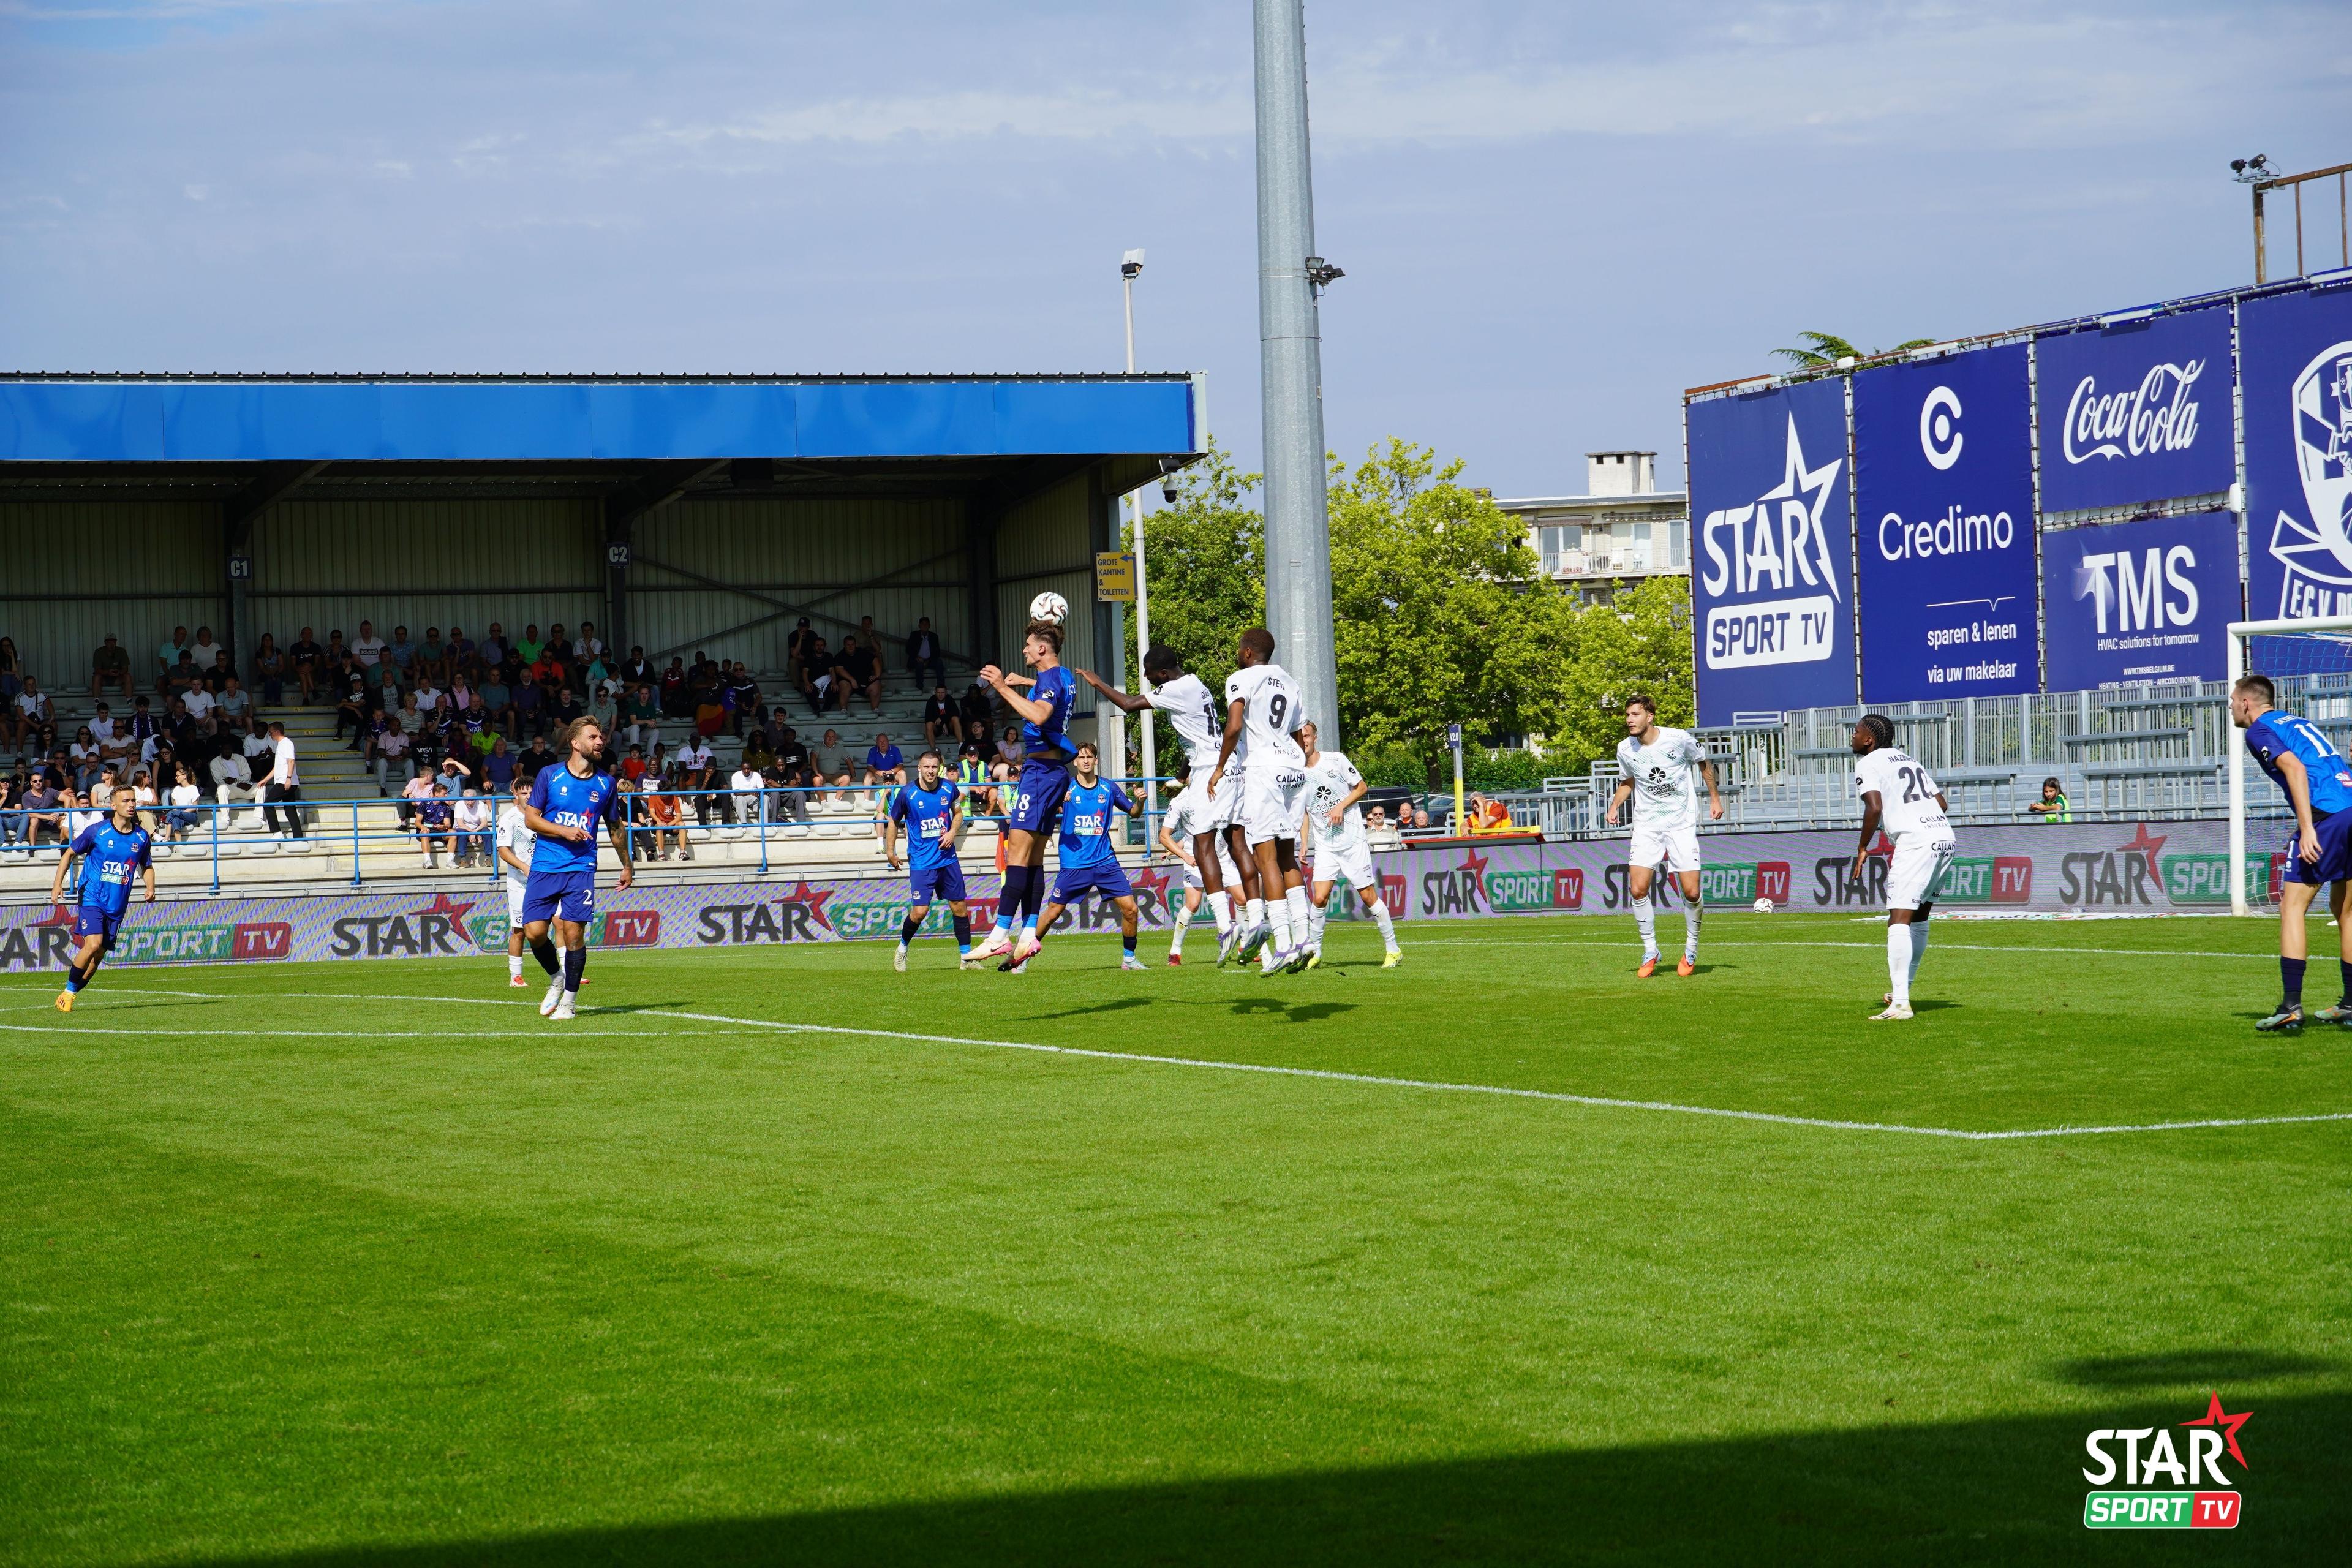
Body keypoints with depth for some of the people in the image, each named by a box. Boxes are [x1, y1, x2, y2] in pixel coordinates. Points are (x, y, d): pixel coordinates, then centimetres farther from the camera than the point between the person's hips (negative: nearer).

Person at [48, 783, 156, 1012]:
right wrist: (58, 884, -5)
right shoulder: (97, 831, -7)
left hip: (117, 905, 4)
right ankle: (68, 991, -3)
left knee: (99, 954, 4)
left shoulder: (142, 837, 3)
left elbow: (147, 866, 19)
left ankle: (70, 995, 20)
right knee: (93, 944, -21)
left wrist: (150, 888, -1)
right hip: (92, 898, -4)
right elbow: (70, 854, 4)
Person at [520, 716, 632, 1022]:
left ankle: (567, 1002, 5)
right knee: (534, 931, -6)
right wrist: (564, 831, -12)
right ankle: (556, 978, 23)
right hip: (544, 867, 0)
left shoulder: (607, 784, 7)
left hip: (581, 868, 0)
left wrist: (627, 866, 23)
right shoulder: (549, 775, 1)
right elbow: (531, 817, 2)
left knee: (573, 934, -8)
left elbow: (615, 827, 20)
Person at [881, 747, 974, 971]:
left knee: (959, 907, 4)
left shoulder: (949, 788, -2)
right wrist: (890, 852, 1)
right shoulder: (907, 793, -10)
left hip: (948, 858, 3)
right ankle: (902, 948, 16)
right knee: (919, 911, -10)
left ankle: (966, 956, 15)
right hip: (921, 862, -3)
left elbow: (958, 813, 16)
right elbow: (893, 821, 4)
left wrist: (953, 832, -3)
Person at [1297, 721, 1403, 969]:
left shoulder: (1336, 760, -4)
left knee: (1368, 895, -2)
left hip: (1353, 840, -2)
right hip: (1325, 844, 2)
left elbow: (1362, 787, 3)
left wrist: (1341, 806, -11)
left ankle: (1392, 949, 8)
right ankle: (1314, 952, 3)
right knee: (1319, 898, -11)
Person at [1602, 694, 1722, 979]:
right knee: (1637, 890, -13)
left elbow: (1703, 763, 9)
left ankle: (1691, 950, 15)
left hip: (1682, 824, -2)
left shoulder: (1680, 739, -10)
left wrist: (1715, 798, 9)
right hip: (1646, 826, 2)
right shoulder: (1625, 749, -2)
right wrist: (1614, 807, 1)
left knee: (1691, 892, -8)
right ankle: (1650, 951, 4)